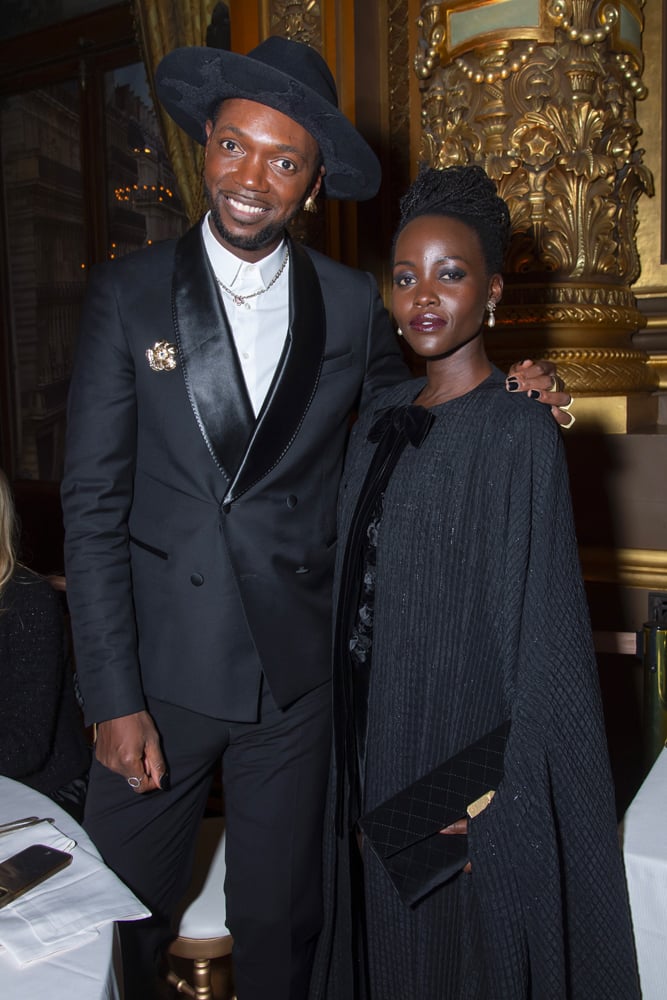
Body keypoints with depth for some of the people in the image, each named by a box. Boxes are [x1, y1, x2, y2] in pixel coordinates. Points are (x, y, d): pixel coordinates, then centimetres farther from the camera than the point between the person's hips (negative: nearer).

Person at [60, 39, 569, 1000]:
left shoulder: (354, 305, 1)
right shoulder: (129, 292, -3)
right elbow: (94, 501, -6)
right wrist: (115, 697, -10)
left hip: (297, 670, 1)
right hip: (163, 667, 0)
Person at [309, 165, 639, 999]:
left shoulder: (520, 432, -16)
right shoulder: (380, 422, 4)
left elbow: (541, 632, -16)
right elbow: (357, 595, 9)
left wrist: (493, 801, -17)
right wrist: (358, 775, 10)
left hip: (463, 766, -6)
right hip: (377, 762, 6)